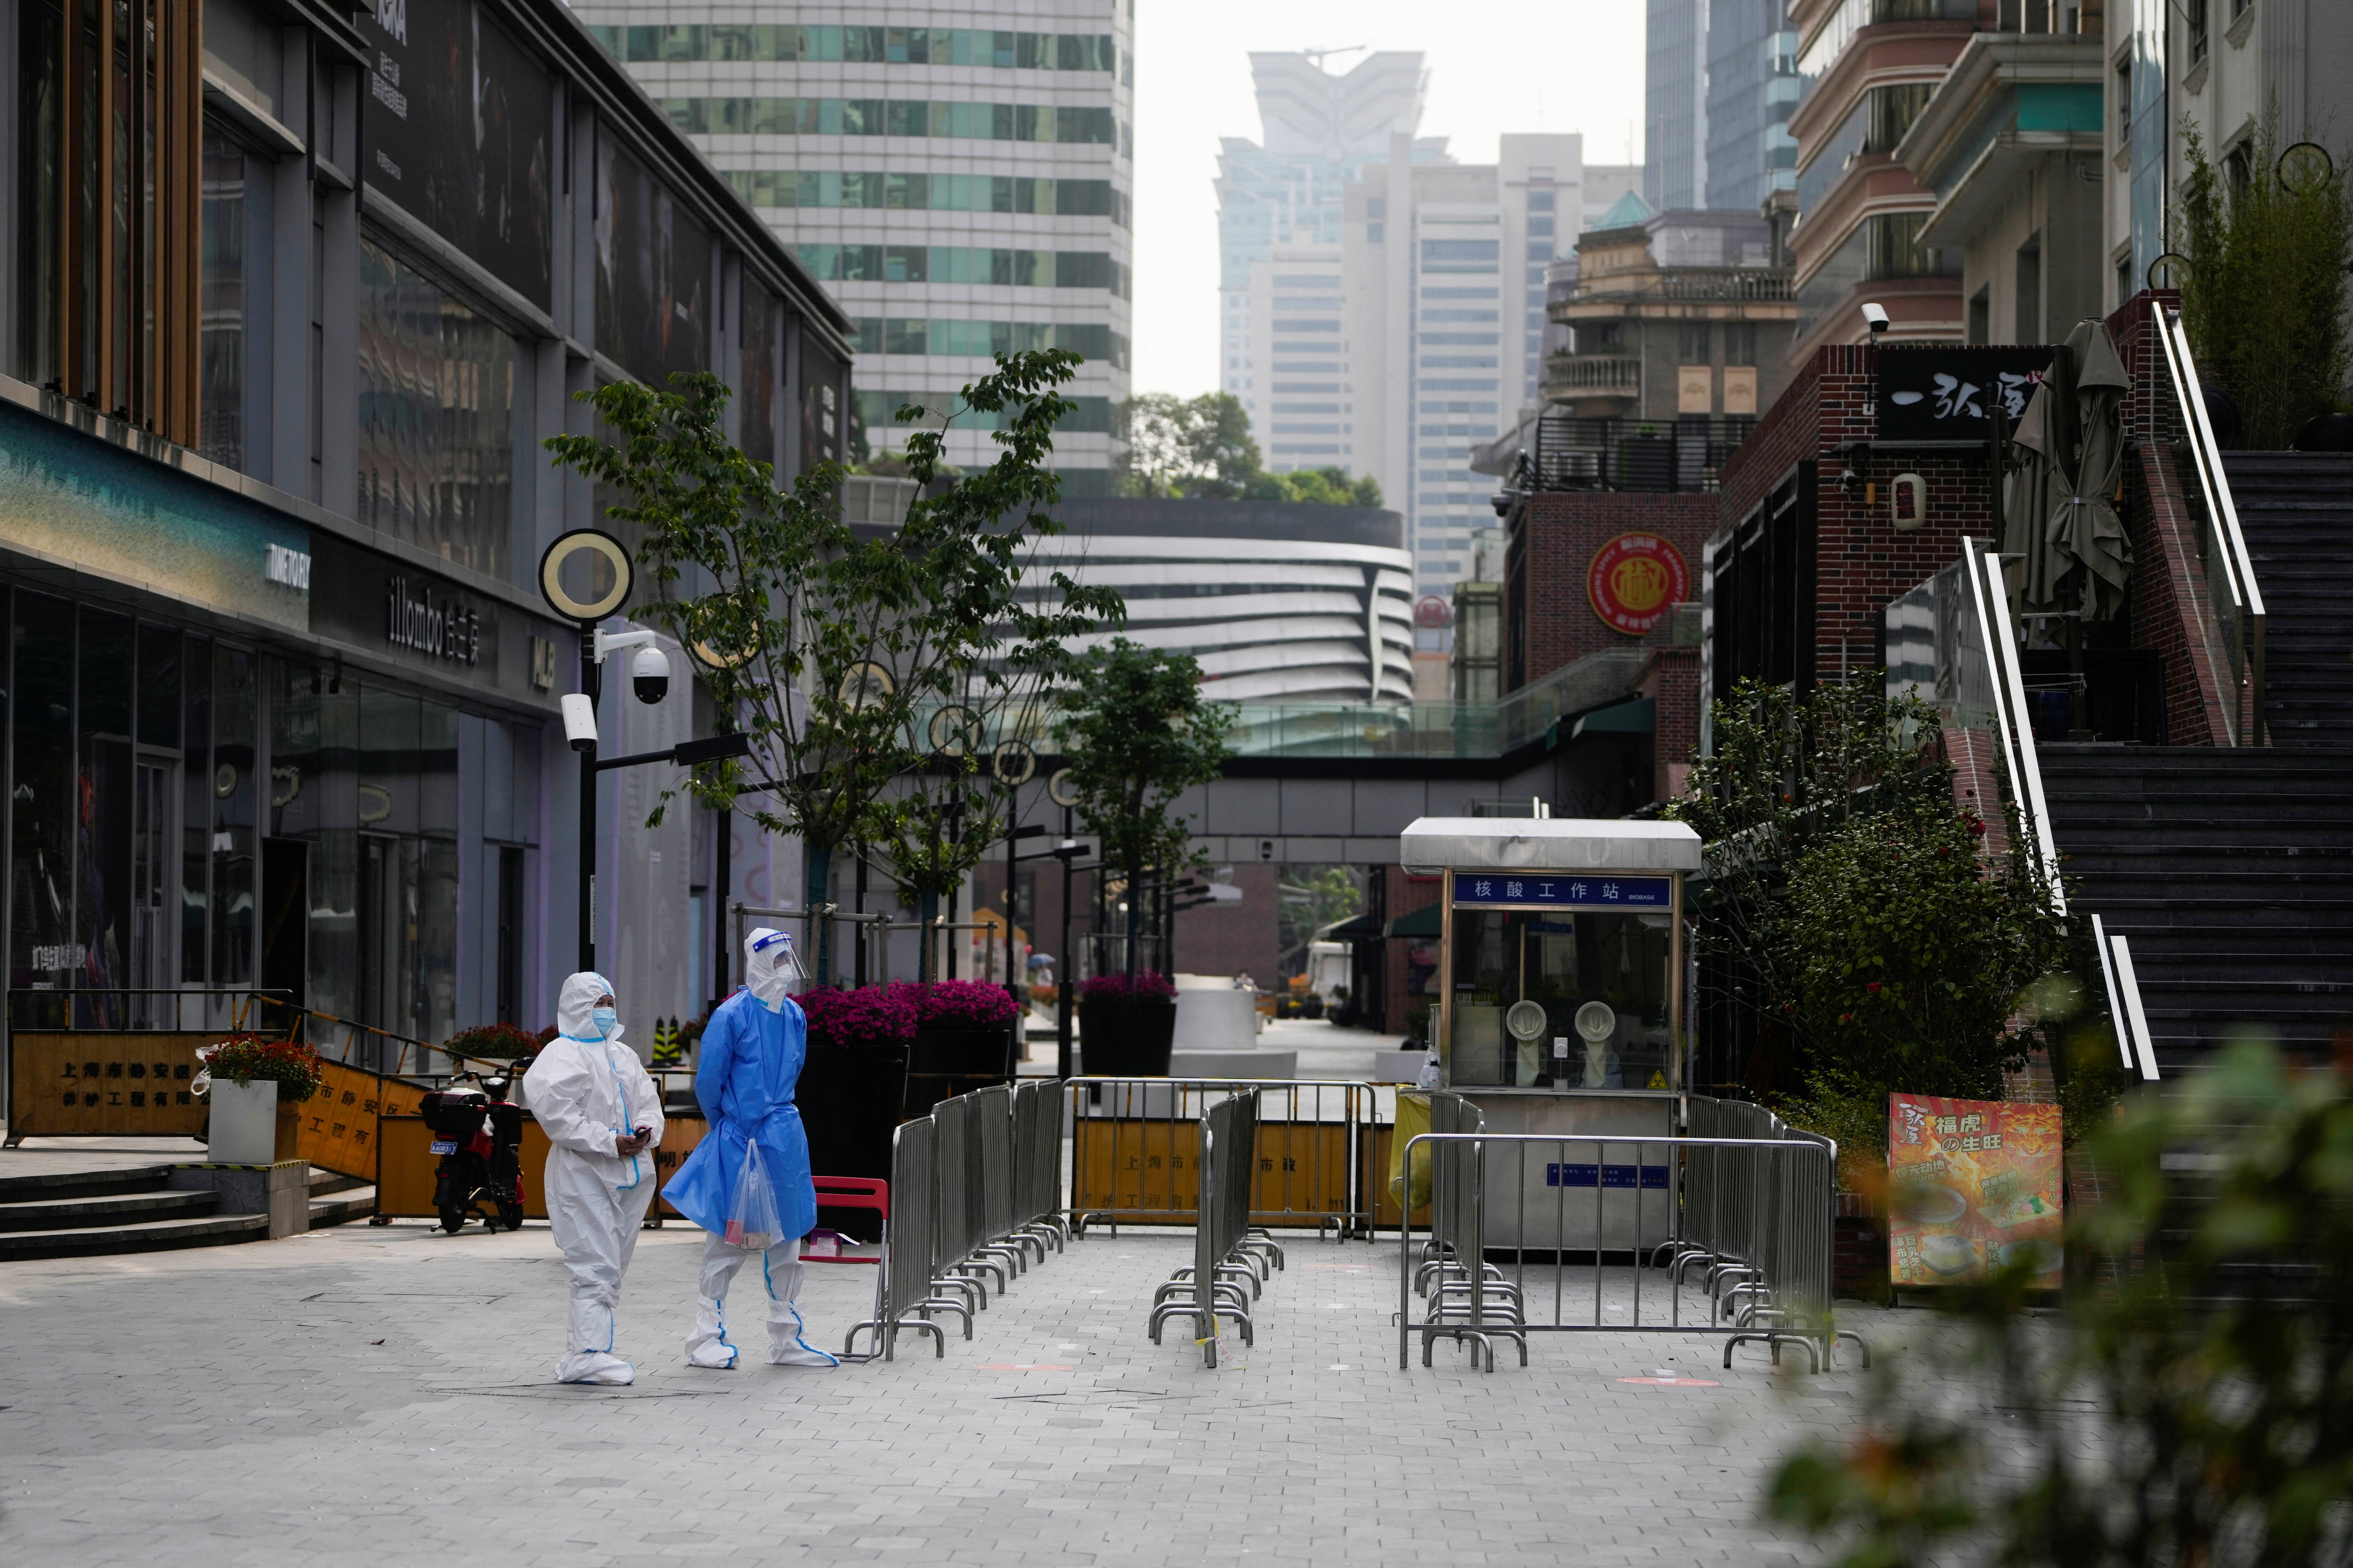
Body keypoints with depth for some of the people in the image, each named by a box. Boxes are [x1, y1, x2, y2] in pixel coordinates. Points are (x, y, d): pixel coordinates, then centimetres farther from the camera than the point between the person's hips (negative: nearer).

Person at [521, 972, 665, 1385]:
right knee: (596, 1265, -13)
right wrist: (609, 1142, -20)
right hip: (583, 1175, -8)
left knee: (612, 1268, 9)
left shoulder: (623, 1055, 20)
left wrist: (646, 1130, -3)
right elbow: (555, 1113, -16)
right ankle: (588, 1354, -14)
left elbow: (649, 1100, 21)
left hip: (630, 1173, 8)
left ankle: (581, 1350, 15)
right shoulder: (563, 1056, -5)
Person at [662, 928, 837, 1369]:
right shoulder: (732, 1015, -11)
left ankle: (786, 1340, 13)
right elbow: (708, 1083, -6)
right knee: (730, 1237, -3)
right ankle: (707, 1338, 3)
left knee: (787, 1235, 8)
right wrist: (727, 1126, 7)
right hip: (738, 1140, -6)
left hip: (785, 1138, 6)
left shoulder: (794, 1016, 8)